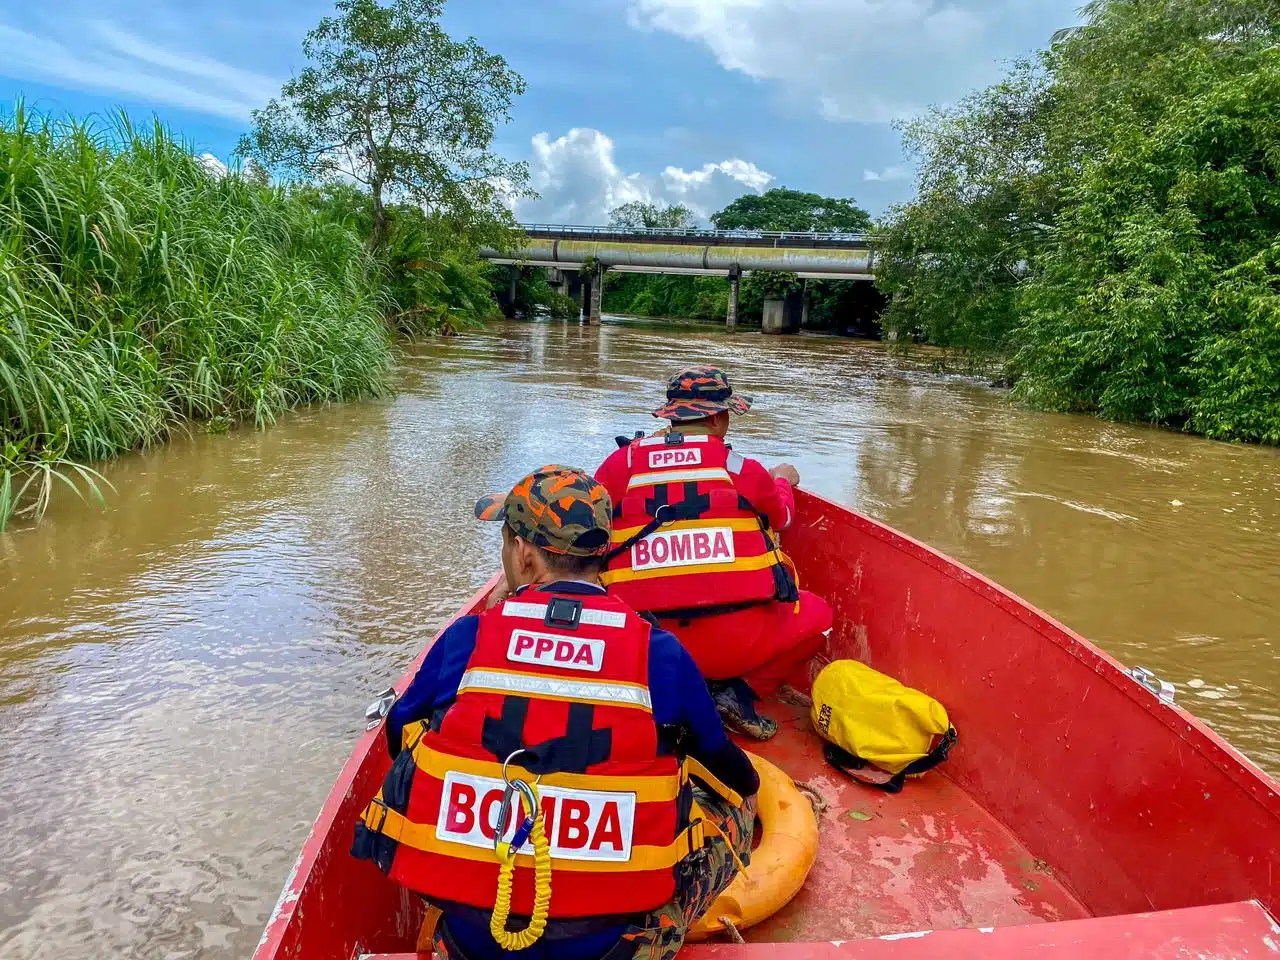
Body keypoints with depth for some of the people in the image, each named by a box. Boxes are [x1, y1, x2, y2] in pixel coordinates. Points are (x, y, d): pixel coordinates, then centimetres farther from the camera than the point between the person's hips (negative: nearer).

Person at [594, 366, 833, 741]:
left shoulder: (621, 463, 2)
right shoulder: (743, 470, -2)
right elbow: (781, 516, 18)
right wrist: (783, 481, 40)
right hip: (734, 644, -3)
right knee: (816, 612, 21)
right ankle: (740, 693, 6)